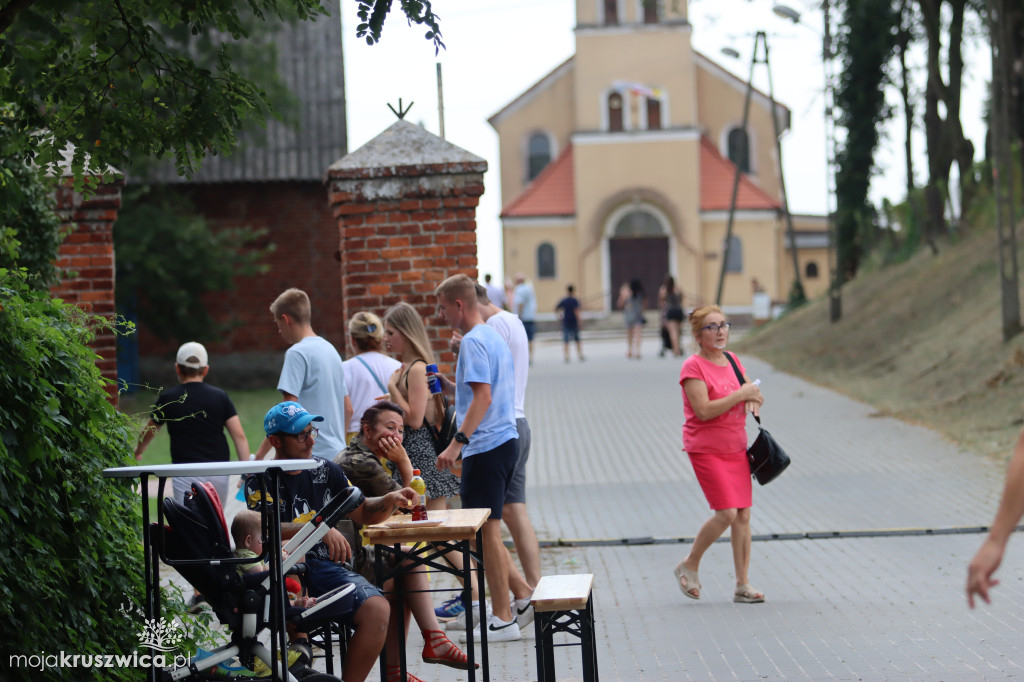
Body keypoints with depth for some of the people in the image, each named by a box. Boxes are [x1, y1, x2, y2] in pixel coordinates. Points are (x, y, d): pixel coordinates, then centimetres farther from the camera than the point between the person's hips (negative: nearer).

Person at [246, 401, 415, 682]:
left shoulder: (326, 470, 13)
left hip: (323, 567, 4)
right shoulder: (260, 480, -2)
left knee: (377, 609, -21)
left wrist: (390, 500, -2)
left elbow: (362, 512, 20)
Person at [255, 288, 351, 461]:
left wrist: (260, 453, -13)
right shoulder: (330, 349, 16)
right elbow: (348, 409, 19)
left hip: (312, 454, -8)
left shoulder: (297, 353, -10)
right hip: (337, 452, 8)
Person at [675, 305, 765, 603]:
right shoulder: (693, 367, -12)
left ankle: (743, 585, 9)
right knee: (726, 513, -14)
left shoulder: (732, 360, 10)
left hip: (736, 447, 7)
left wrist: (752, 399, -2)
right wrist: (740, 394, -21)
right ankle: (689, 566, 8)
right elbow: (704, 411, -22)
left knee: (743, 514, 3)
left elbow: (746, 394, 21)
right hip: (706, 450, -7)